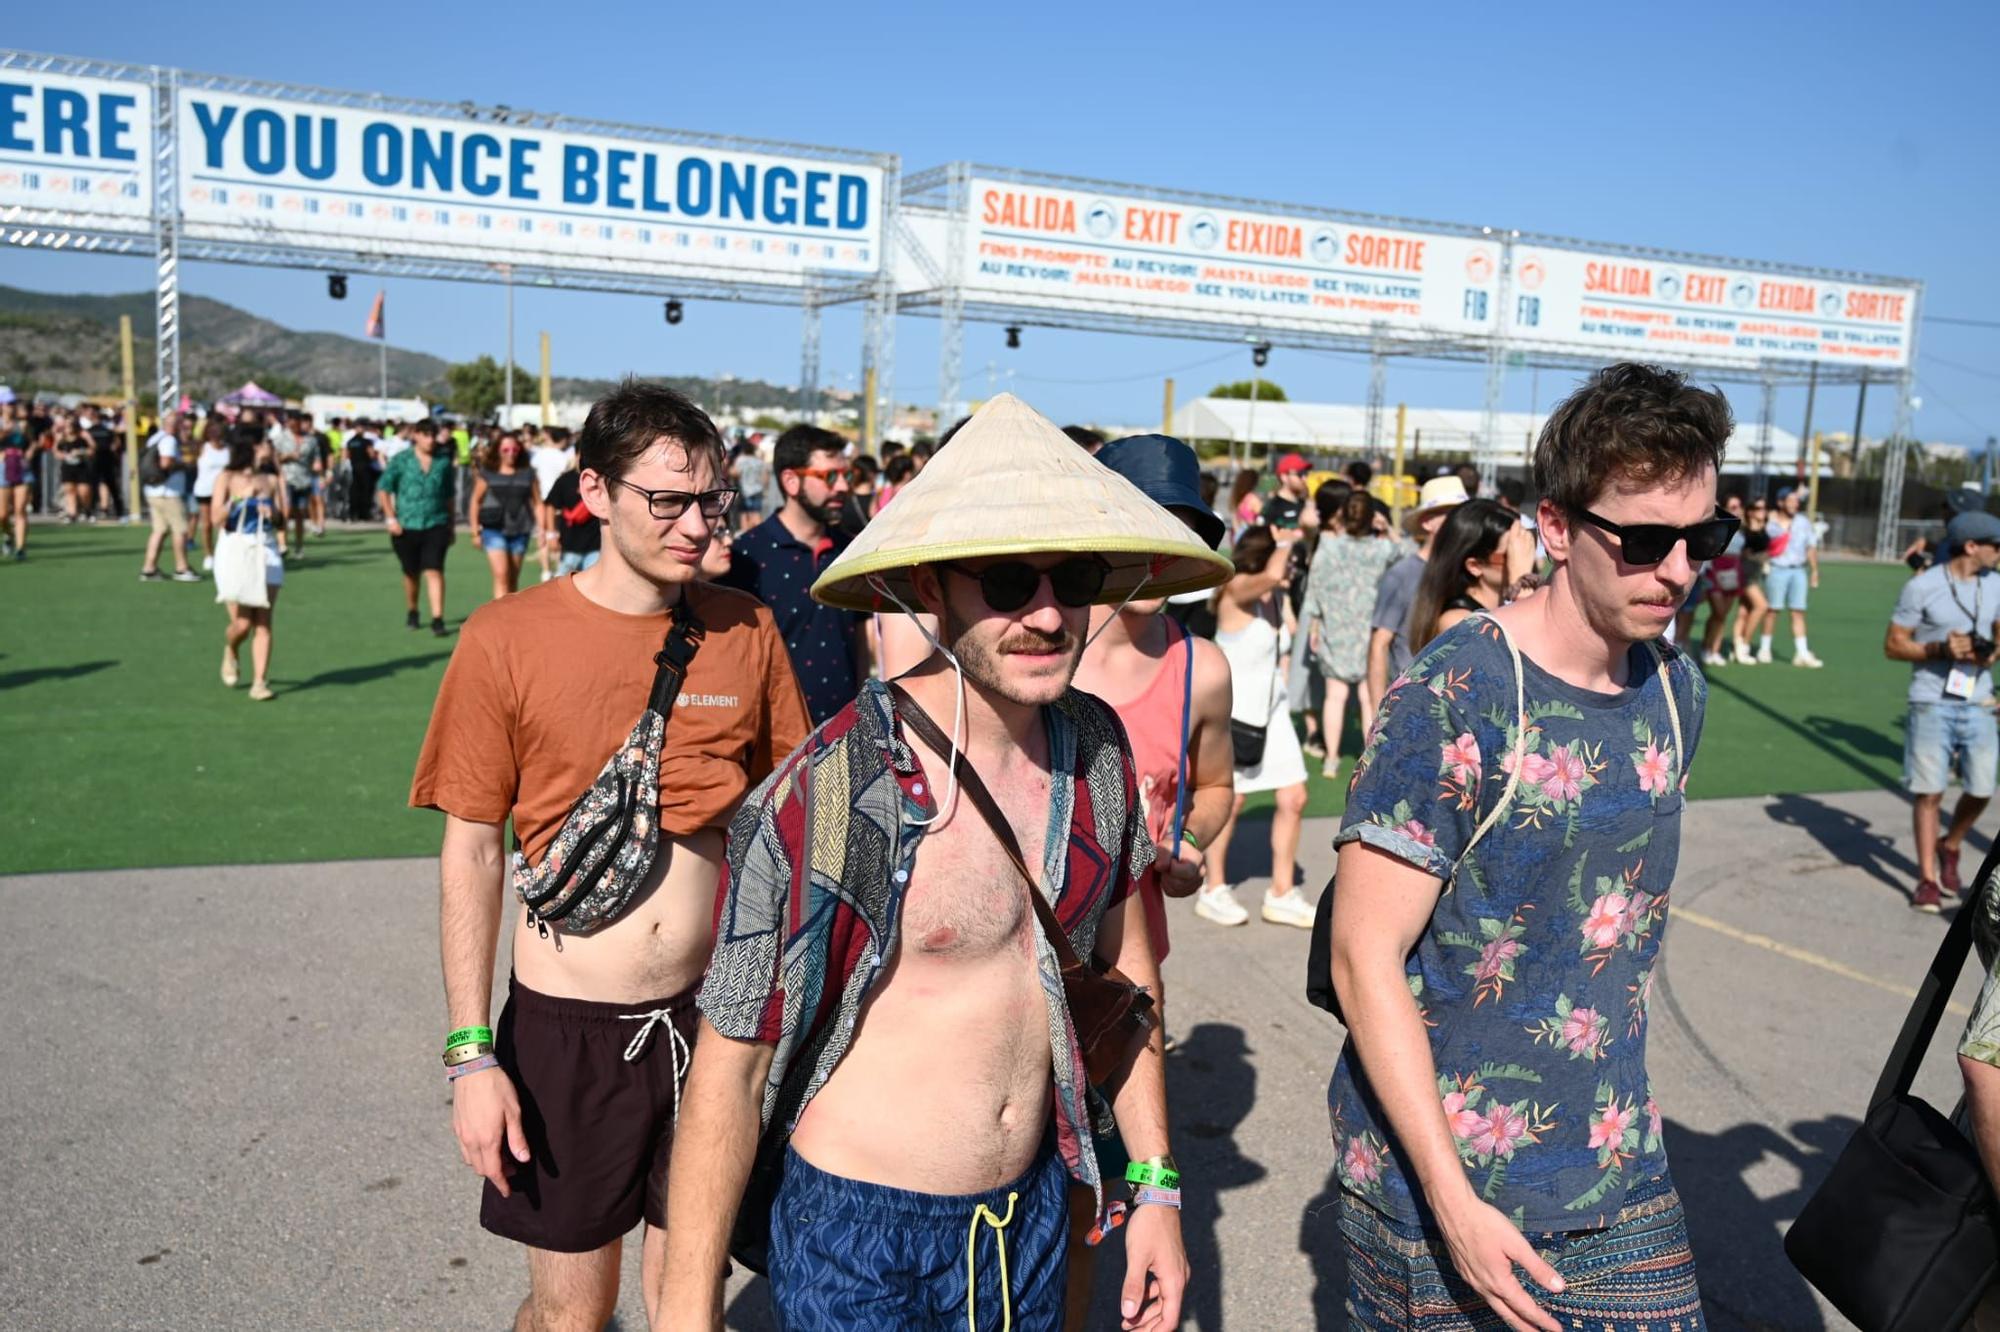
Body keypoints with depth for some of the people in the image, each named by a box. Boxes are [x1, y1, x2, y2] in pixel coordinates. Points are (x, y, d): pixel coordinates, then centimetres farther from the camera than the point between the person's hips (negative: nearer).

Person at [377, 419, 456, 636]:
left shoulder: (444, 462, 4)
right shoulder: (402, 460, -1)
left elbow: (448, 496, 12)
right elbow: (384, 488, 3)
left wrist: (451, 526, 14)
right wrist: (391, 518, -6)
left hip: (436, 526, 0)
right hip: (406, 526, 0)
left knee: (434, 571, -11)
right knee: (411, 573, 13)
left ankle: (437, 619, -13)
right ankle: (411, 612, 35)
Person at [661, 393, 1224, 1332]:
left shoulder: (1096, 748, -7)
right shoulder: (827, 796, -24)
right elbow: (730, 1064, -16)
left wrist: (1155, 1185, 9)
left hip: (1033, 1212, 5)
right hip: (856, 1232, -5)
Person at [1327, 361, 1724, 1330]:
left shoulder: (1676, 692, 2)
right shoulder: (1451, 700, -20)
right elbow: (1365, 960, -20)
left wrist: (1618, 1112, 15)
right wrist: (1453, 1199, -20)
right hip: (1432, 1183, -5)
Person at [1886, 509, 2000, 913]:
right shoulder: (1922, 587, -9)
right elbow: (1892, 645, -5)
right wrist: (1940, 648, -19)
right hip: (1932, 702, -4)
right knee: (1929, 791, 0)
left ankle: (1949, 847, 33)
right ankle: (1927, 878, 10)